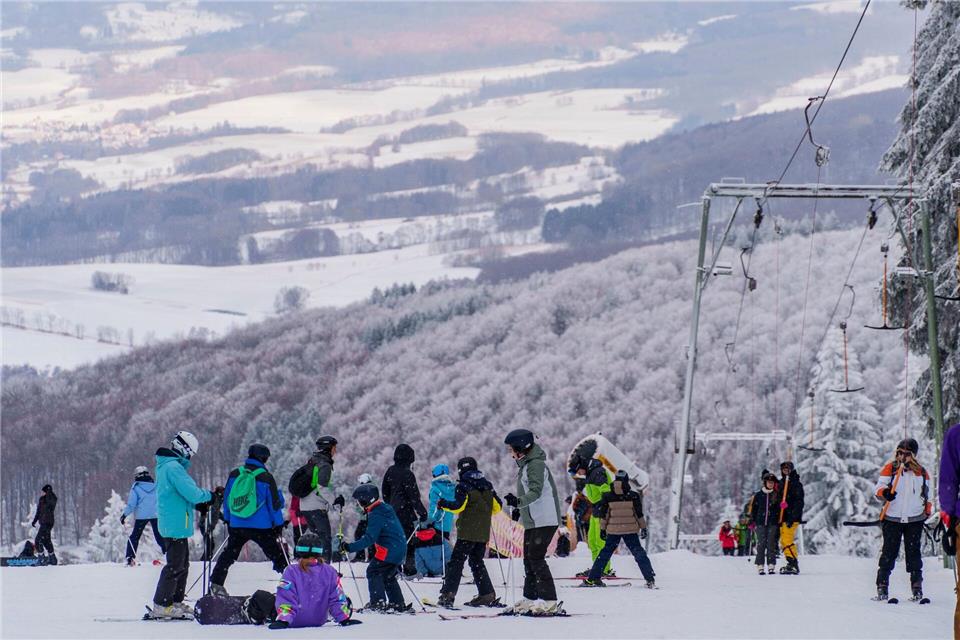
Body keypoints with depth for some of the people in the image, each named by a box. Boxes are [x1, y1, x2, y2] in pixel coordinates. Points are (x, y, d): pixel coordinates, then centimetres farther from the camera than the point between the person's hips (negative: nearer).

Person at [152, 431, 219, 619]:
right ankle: (161, 605, -8)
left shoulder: (164, 466, 15)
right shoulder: (174, 467, -18)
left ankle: (175, 601, 23)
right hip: (176, 524, -11)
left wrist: (200, 503, 10)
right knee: (175, 565, -8)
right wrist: (210, 495, -4)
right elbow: (191, 493, -21)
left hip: (172, 524, 11)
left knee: (182, 563, 18)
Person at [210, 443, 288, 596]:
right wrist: (278, 524, 5)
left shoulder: (234, 475, 5)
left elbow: (227, 498, 13)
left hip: (237, 525, 4)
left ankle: (216, 583, 16)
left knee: (228, 555, 18)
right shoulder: (266, 478, -8)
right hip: (260, 527, -4)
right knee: (277, 555, 3)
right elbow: (275, 503, -5)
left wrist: (228, 520, 23)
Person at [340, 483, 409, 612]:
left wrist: (350, 547, -24)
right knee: (388, 575, 20)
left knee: (373, 572, -3)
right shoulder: (387, 509, 14)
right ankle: (398, 603, 21)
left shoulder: (376, 515, -17)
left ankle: (378, 603, -8)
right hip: (400, 550, 10)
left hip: (389, 550, -10)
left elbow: (370, 538, -24)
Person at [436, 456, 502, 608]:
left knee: (456, 561, -4)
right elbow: (497, 507, 14)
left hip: (467, 533, -6)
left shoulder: (464, 486, -8)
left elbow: (458, 506, -17)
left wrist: (443, 504, -1)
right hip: (483, 533, 6)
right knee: (477, 562, 17)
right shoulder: (487, 485, 11)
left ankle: (448, 594, -12)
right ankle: (487, 594, 11)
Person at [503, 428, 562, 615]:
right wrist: (519, 508, 33)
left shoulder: (535, 464, -15)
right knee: (529, 559, 12)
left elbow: (536, 491, -28)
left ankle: (549, 601, -14)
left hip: (544, 520, -11)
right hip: (532, 520, 11)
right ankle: (530, 598, 19)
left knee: (536, 558, -14)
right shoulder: (525, 464, 17)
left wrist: (519, 501, -43)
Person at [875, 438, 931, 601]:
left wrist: (927, 514, 12)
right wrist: (885, 493, -26)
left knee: (914, 553, 2)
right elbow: (879, 487, -3)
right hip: (893, 519, -2)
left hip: (914, 520, 2)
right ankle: (882, 586, -2)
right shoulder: (890, 468, 3)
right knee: (889, 552, -5)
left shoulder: (921, 472, 11)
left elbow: (926, 495, 20)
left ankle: (917, 587, 6)